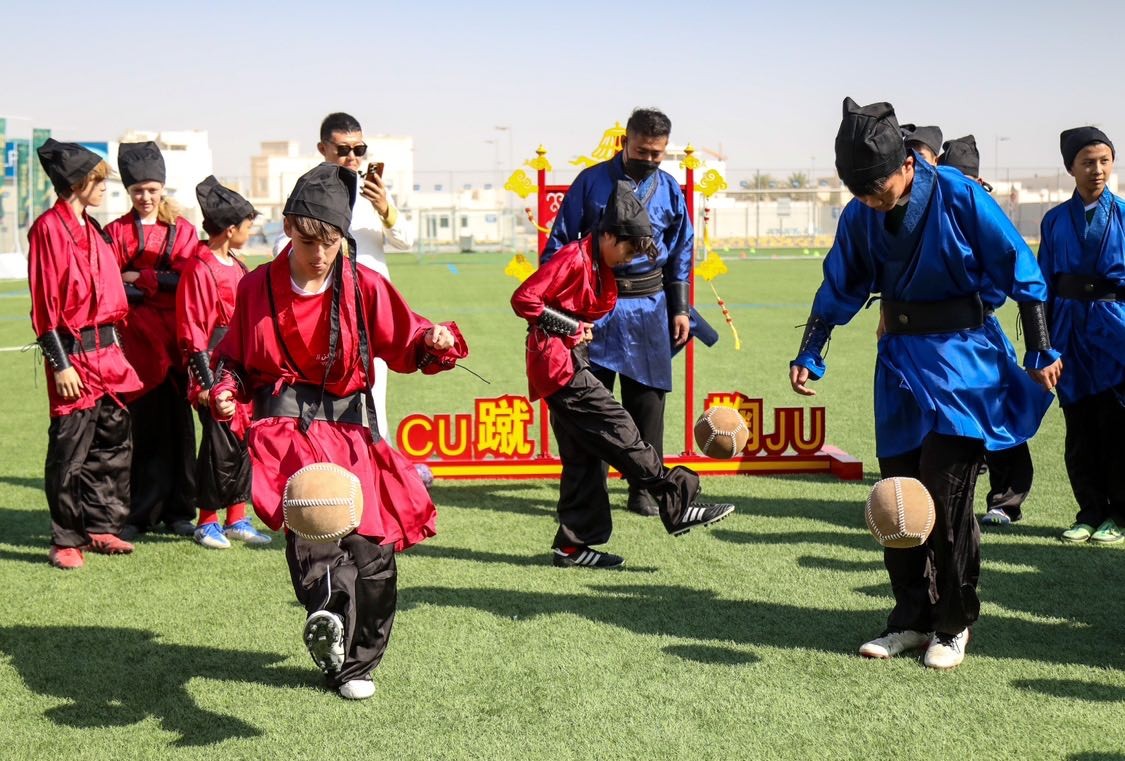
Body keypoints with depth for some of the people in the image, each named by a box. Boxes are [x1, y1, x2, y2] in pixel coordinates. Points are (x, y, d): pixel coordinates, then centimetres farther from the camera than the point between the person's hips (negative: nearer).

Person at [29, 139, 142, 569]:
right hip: (73, 352, -8)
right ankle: (67, 541, 8)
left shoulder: (94, 230, 16)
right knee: (70, 450, -2)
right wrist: (60, 364, -16)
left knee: (114, 442, 11)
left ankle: (101, 528, 23)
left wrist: (114, 347, 17)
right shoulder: (48, 228, -9)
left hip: (107, 350, 8)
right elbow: (45, 304, -13)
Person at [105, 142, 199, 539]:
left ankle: (179, 511, 10)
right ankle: (142, 513, 8)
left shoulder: (182, 230, 11)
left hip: (176, 337, 1)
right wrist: (161, 282, -12)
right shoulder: (116, 232, 9)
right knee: (144, 424, -1)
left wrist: (139, 279, -7)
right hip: (137, 338, -1)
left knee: (179, 424, 2)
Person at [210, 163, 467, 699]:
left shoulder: (365, 286, 4)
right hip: (286, 424, -1)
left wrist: (435, 343, -17)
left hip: (351, 427, 1)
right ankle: (326, 610, -56)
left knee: (372, 552, -1)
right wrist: (226, 391, -6)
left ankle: (356, 664, 18)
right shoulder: (257, 287, 6)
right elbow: (236, 359, 14)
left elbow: (404, 346, 5)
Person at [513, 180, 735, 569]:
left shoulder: (603, 268, 15)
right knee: (620, 433, -10)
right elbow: (523, 298, -19)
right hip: (558, 365, -10)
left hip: (570, 365, 10)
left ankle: (572, 545, 13)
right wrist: (569, 325, -16)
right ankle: (677, 505, -8)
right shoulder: (573, 258, -14)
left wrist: (586, 330, 6)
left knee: (582, 456, 9)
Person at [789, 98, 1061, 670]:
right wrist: (808, 357, 0)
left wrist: (1041, 353, -7)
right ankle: (911, 618, 21)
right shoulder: (859, 216, -2)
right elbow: (838, 290, 9)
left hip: (961, 360, -5)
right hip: (900, 360, 5)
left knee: (945, 497, -8)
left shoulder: (960, 198, -15)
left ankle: (953, 626, 9)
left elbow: (1022, 274, -8)